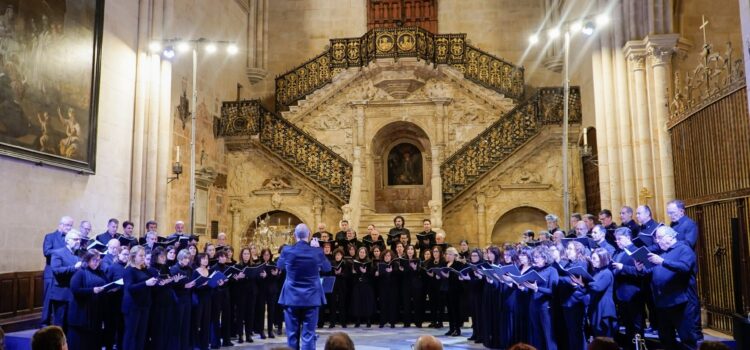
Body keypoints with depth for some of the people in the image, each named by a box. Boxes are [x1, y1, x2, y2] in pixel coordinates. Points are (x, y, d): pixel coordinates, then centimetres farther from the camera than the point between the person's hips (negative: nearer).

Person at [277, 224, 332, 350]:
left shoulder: (287, 251, -7)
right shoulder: (316, 251, -8)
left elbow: (279, 265, 15)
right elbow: (327, 268, 11)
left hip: (292, 297, 1)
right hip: (311, 297, -1)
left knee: (292, 334, 9)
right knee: (308, 334, 1)